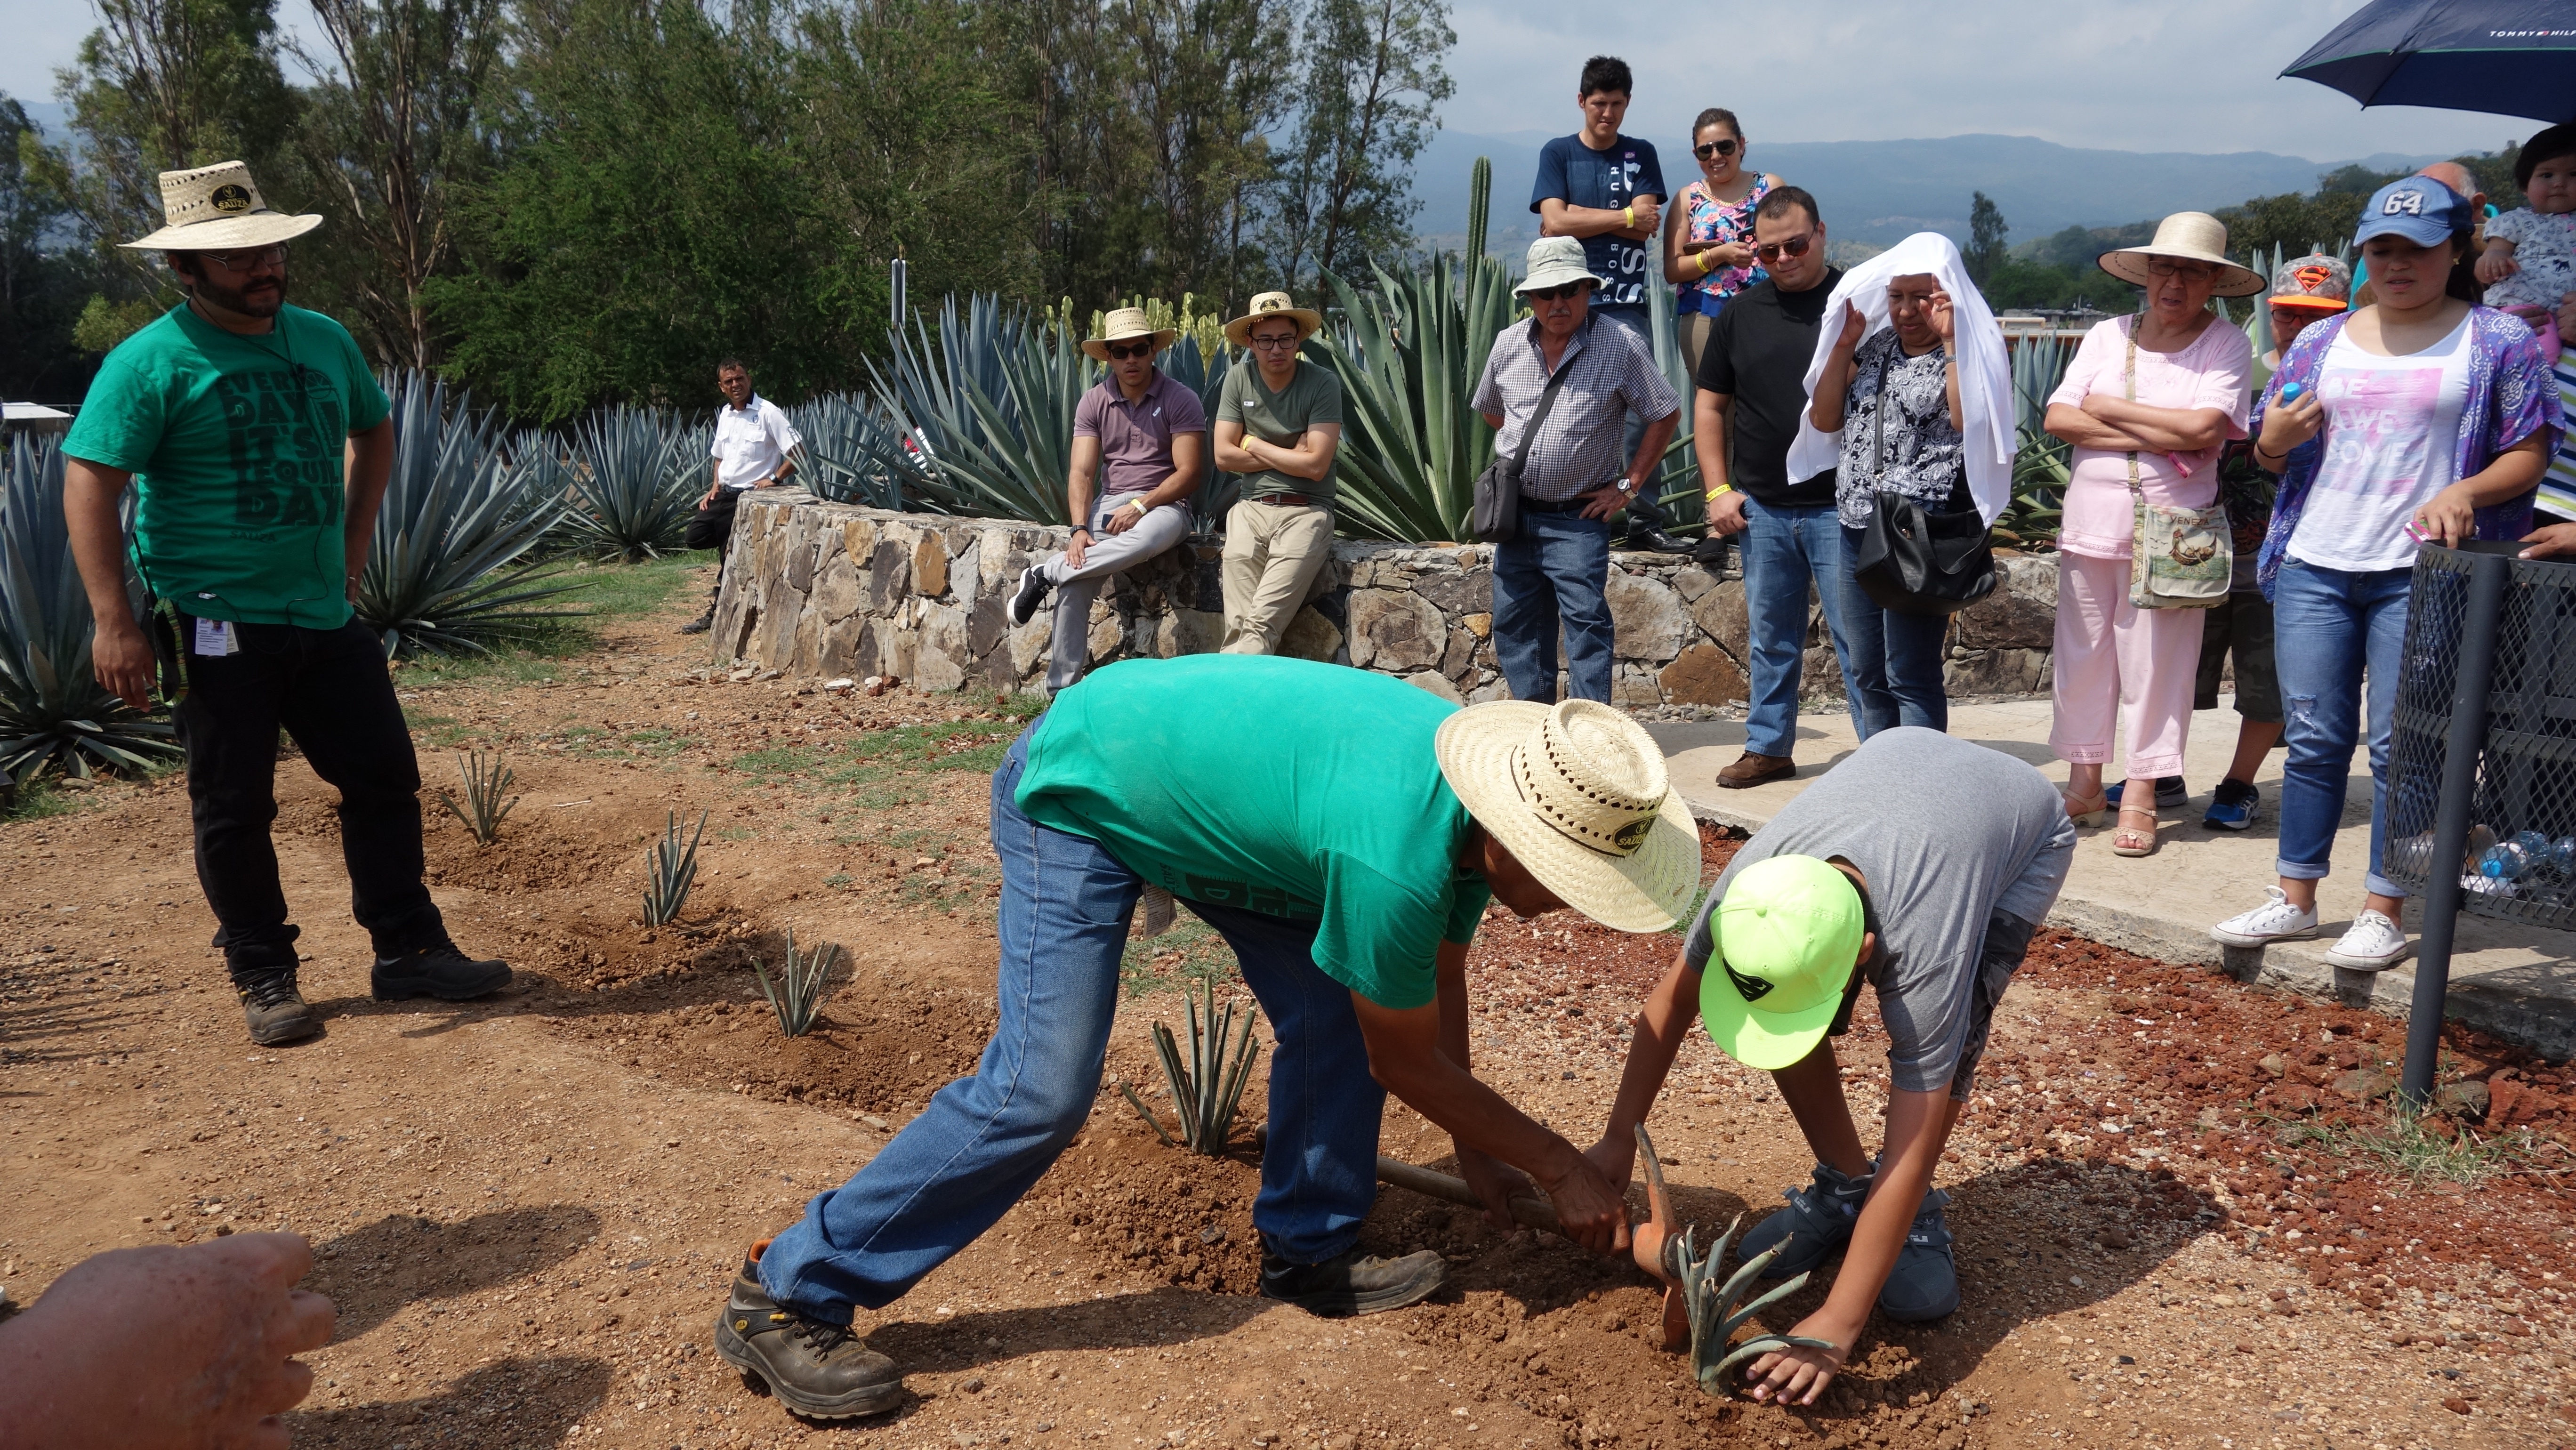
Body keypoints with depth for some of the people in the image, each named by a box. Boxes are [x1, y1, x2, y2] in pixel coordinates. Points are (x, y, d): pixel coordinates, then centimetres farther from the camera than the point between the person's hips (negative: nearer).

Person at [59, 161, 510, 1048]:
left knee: (385, 778, 8)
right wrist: (114, 623, -22)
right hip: (217, 626, -6)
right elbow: (89, 483, -15)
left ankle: (408, 952, 19)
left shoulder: (324, 341, 8)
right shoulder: (151, 363, -11)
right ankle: (263, 976, 18)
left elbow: (374, 429, 25)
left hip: (327, 615, 6)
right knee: (234, 808, 4)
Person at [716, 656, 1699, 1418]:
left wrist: (1473, 1143, 18)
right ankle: (785, 1299, -6)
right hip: (1076, 793, -9)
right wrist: (1558, 1167, -6)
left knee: (1336, 1005, 1)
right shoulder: (1395, 858, -36)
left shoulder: (1480, 791, -9)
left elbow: (1437, 985, 9)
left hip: (1182, 777, 9)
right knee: (1042, 1090, -17)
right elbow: (1406, 1063, -18)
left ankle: (1308, 1252, 18)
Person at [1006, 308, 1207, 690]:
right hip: (1111, 503, 3)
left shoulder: (1180, 400, -3)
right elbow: (1081, 473, -1)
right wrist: (1080, 529, -17)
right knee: (1075, 586, -23)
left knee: (1147, 540, -41)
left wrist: (1140, 506, -19)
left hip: (1164, 503, -3)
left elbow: (1190, 472, -8)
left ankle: (1046, 572, -25)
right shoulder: (1094, 403, 6)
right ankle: (1061, 691, -15)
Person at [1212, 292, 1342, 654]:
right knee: (1239, 627, -17)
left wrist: (1254, 445, 1)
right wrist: (1289, 456, -1)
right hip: (1251, 507, 3)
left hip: (1306, 511, -3)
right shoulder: (1238, 379, 8)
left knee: (1261, 627, -22)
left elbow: (1316, 466, -10)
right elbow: (1223, 456, 4)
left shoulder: (1323, 383, -3)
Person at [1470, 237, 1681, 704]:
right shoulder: (1508, 343, 4)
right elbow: (1489, 410, 23)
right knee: (1514, 624, 10)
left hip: (1577, 519, -5)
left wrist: (1629, 485, -4)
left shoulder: (1622, 347, -8)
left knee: (1586, 622, -11)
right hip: (1514, 512, 5)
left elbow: (1665, 416, 0)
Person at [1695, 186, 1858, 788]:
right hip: (1761, 511, 4)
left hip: (1841, 507, -4)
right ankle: (1768, 748, 25)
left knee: (1858, 638, -2)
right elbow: (1710, 404, 14)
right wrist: (1718, 490, 6)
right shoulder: (1740, 313, 9)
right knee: (1770, 640, 13)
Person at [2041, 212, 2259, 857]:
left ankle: (2140, 795, 9)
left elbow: (2205, 428, -15)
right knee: (2082, 654, 7)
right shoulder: (2107, 336, 10)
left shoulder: (2227, 344, 1)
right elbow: (2057, 418, -2)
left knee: (2157, 662, 0)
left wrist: (2108, 407, -6)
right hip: (2091, 521, 3)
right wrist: (2156, 437, -10)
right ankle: (2084, 781, 20)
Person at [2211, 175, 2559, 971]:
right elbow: (2270, 453, 18)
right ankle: (2296, 897, 15)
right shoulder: (2321, 342, 13)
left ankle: (2383, 912, 6)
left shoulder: (2499, 341, 3)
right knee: (2314, 739, 6)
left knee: (2398, 746, -3)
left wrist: (2466, 492, -18)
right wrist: (2274, 442, -6)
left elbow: (2530, 451, 1)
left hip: (2419, 573, -3)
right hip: (2313, 567, 3)